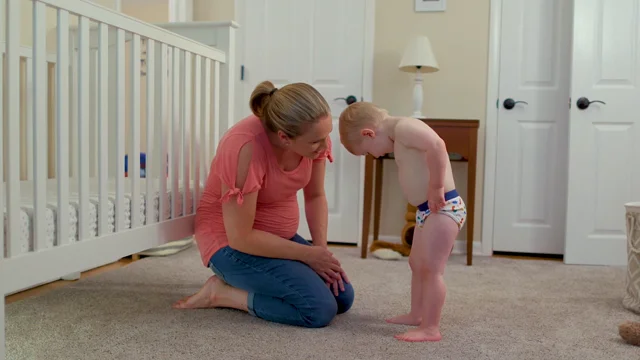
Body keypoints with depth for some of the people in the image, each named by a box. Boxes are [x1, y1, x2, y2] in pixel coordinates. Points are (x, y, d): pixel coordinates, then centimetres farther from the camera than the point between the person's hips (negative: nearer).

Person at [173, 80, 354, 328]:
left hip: (280, 236, 8)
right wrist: (308, 254, -20)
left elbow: (315, 196, 1)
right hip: (230, 242, -7)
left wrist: (321, 248, -13)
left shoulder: (314, 135, -13)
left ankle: (237, 282, 12)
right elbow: (240, 237, -27)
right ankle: (222, 291, -3)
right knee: (320, 308, -21)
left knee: (342, 297, -1)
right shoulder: (245, 147, -32)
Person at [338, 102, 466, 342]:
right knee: (417, 264, 20)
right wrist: (430, 194, 11)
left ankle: (431, 328, -3)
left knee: (430, 269, -9)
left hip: (443, 207, -11)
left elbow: (437, 146, -30)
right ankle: (416, 315, 33)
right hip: (428, 210, 11)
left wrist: (436, 187, -25)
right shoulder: (400, 137, 16)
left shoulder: (403, 127, -16)